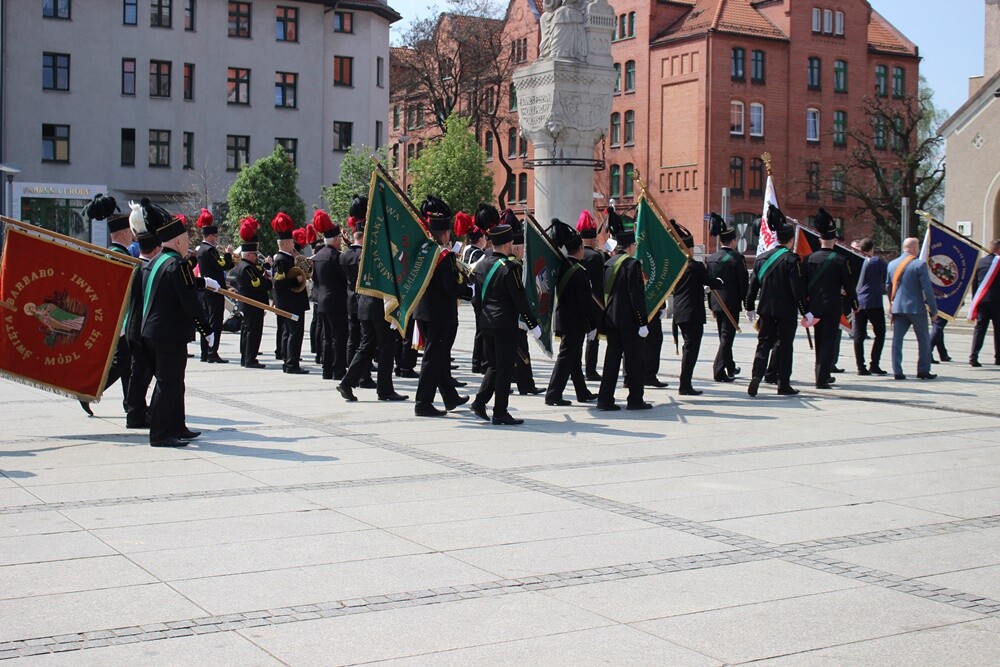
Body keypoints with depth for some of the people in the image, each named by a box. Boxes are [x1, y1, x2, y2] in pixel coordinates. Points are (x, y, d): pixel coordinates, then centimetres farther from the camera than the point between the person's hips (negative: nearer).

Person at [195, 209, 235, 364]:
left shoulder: (200, 249, 14)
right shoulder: (210, 250, -16)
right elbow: (223, 265, -19)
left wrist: (228, 258, 11)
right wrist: (228, 254, -4)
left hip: (205, 289, 10)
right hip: (215, 290, -10)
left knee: (206, 320, 12)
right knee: (215, 322, -7)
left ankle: (205, 353, 15)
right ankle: (213, 354, -9)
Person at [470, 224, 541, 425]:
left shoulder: (481, 265, 8)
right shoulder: (509, 268, -15)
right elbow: (520, 299, -14)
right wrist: (533, 325, -7)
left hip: (486, 323, 7)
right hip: (505, 325, -7)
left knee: (493, 365, 19)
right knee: (505, 369, -1)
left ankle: (479, 402, 11)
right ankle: (500, 414, 1)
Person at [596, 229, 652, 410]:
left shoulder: (608, 264, 11)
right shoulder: (632, 264, -11)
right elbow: (637, 295, -15)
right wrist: (643, 321, -13)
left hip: (611, 319, 7)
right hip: (629, 320, -7)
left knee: (612, 358, 8)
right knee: (633, 360, 2)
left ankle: (605, 399, 5)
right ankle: (635, 400, 6)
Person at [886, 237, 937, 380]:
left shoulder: (892, 264, 7)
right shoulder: (920, 264, -11)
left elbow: (888, 286, 17)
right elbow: (927, 288, -12)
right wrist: (933, 309, -5)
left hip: (897, 308, 5)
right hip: (916, 308, -5)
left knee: (897, 339, 5)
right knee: (924, 339, 8)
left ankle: (897, 371, 0)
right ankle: (923, 370, 9)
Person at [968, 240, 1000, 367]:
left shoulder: (980, 262, 7)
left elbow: (974, 282, 9)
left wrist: (975, 301, 14)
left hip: (981, 300, 4)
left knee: (979, 328, 2)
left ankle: (973, 356, -11)